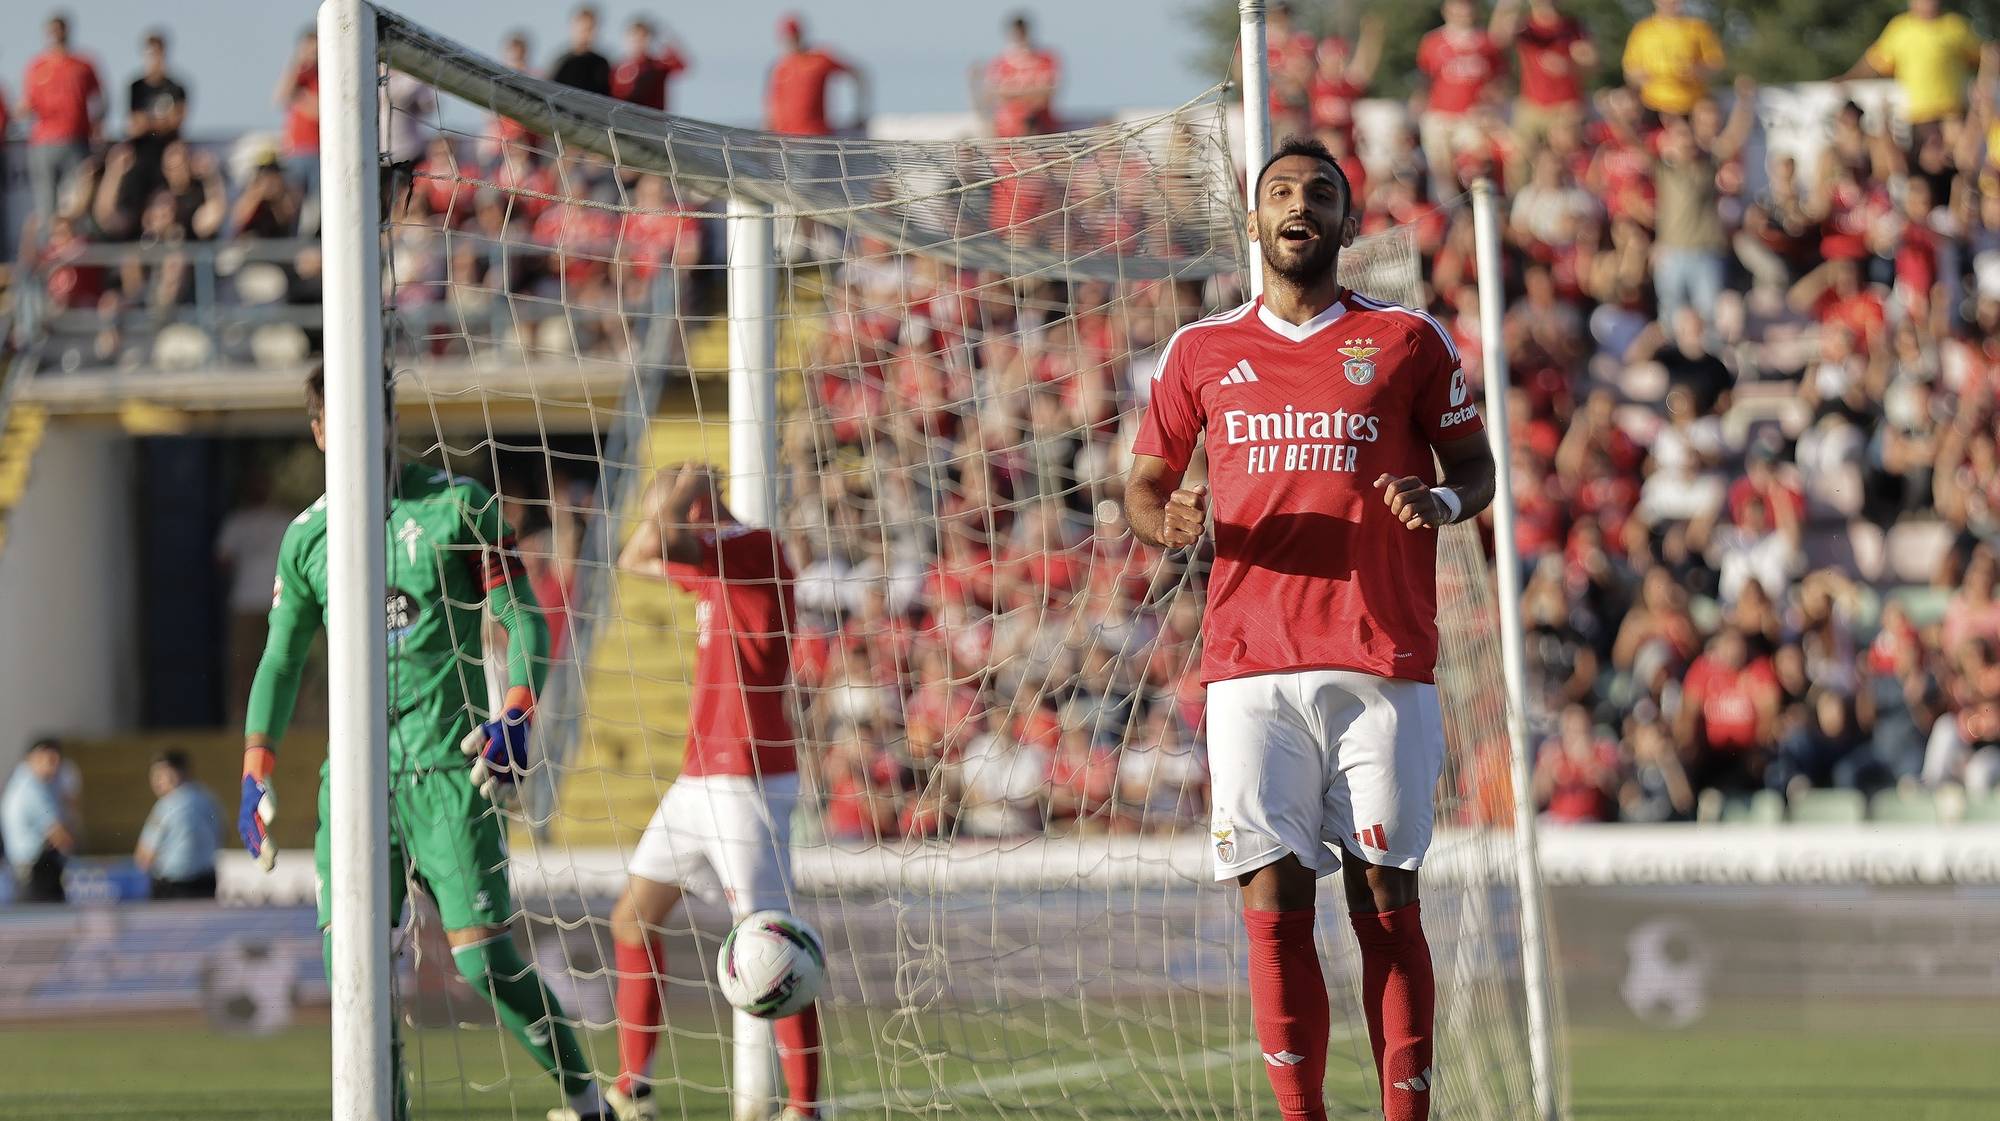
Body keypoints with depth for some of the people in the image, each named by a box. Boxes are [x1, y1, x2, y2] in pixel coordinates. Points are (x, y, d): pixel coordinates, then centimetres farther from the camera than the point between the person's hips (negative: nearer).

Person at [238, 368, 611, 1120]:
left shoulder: (457, 505, 0)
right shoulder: (309, 535, 11)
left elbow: (523, 619, -2)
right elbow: (281, 660, 19)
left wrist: (517, 714, -18)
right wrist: (256, 775, 11)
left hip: (448, 770, -4)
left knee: (484, 960, -10)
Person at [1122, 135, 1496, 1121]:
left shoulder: (1408, 340, 9)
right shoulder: (1201, 351, 13)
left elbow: (1477, 468, 13)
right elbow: (1142, 483, 18)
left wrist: (1441, 502, -10)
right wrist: (1166, 521, -5)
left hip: (1384, 661, -1)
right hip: (1250, 662, 1)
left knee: (1385, 899, -3)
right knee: (1273, 901, -6)